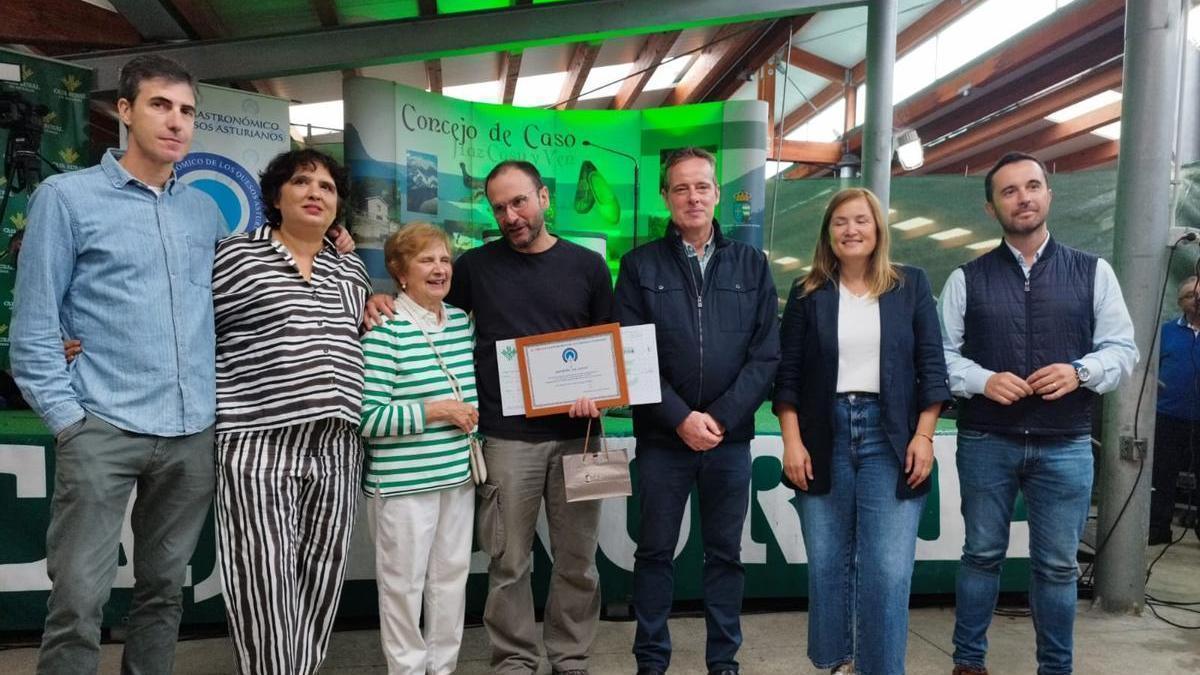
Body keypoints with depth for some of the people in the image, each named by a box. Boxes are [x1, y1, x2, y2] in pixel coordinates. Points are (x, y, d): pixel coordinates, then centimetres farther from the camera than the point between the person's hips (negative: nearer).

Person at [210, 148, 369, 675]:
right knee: (264, 588, -4)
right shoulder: (235, 255, 2)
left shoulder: (351, 268, 17)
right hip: (258, 446, -4)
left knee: (318, 587, 10)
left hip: (336, 449, 5)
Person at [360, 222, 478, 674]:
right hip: (403, 481, -6)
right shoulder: (384, 328, -13)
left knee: (451, 576, 16)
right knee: (404, 584, 7)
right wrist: (433, 411, -17)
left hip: (458, 473, 7)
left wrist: (471, 415, 5)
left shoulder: (461, 321, 9)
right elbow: (366, 416, -17)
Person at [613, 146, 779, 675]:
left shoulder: (751, 265, 6)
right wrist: (681, 418, -13)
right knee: (655, 551, 9)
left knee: (725, 552, 12)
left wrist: (721, 416, -10)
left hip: (731, 437, 1)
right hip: (662, 437, -1)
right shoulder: (640, 265, 1)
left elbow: (766, 355, 0)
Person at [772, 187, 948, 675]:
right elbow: (788, 374, 3)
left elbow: (932, 366, 3)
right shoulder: (808, 293, 6)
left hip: (890, 438, -1)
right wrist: (792, 441, -5)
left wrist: (923, 436, -5)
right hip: (823, 437, 1)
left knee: (887, 571, -4)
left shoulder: (911, 285, 6)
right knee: (827, 565, 9)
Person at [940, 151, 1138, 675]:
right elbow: (942, 353, 1)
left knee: (1058, 565, 10)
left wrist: (1080, 372, -14)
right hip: (985, 442, 0)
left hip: (1066, 445, 1)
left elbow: (1123, 349, 5)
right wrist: (983, 381, -17)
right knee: (982, 554, 11)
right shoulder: (966, 279, 3)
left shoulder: (1094, 273, 5)